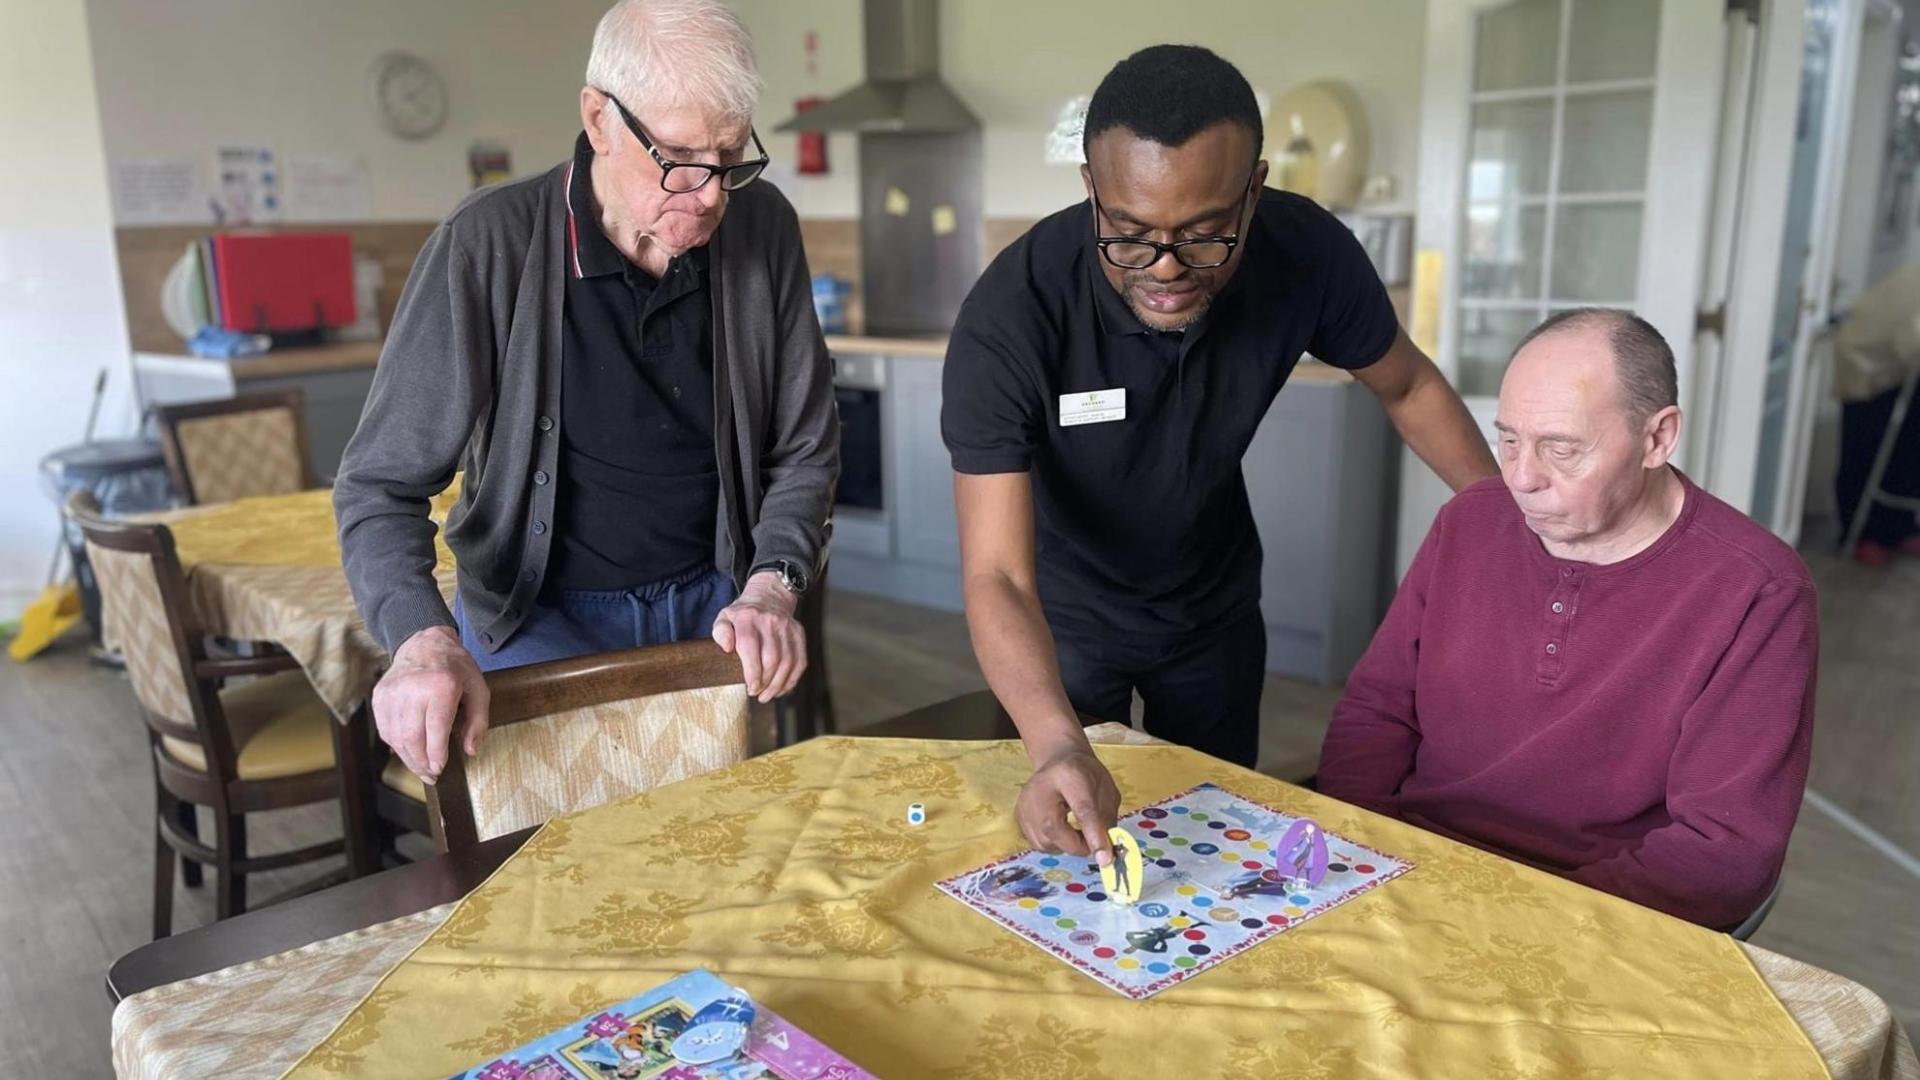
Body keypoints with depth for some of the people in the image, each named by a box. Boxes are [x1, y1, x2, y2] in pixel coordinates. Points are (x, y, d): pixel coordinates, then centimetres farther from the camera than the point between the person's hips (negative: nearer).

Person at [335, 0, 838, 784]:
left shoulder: (764, 230, -7)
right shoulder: (489, 245, -16)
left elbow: (805, 447, 2)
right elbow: (380, 484, -13)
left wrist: (772, 585, -14)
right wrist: (423, 638, -30)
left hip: (712, 599, 3)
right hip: (539, 609, -2)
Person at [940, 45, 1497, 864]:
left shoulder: (1306, 253, -24)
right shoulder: (1010, 316, -35)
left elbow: (1408, 387, -4)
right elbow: (995, 575, -38)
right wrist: (1059, 746, -54)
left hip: (1214, 604, 3)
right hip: (1061, 613, -2)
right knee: (1059, 844, 15)